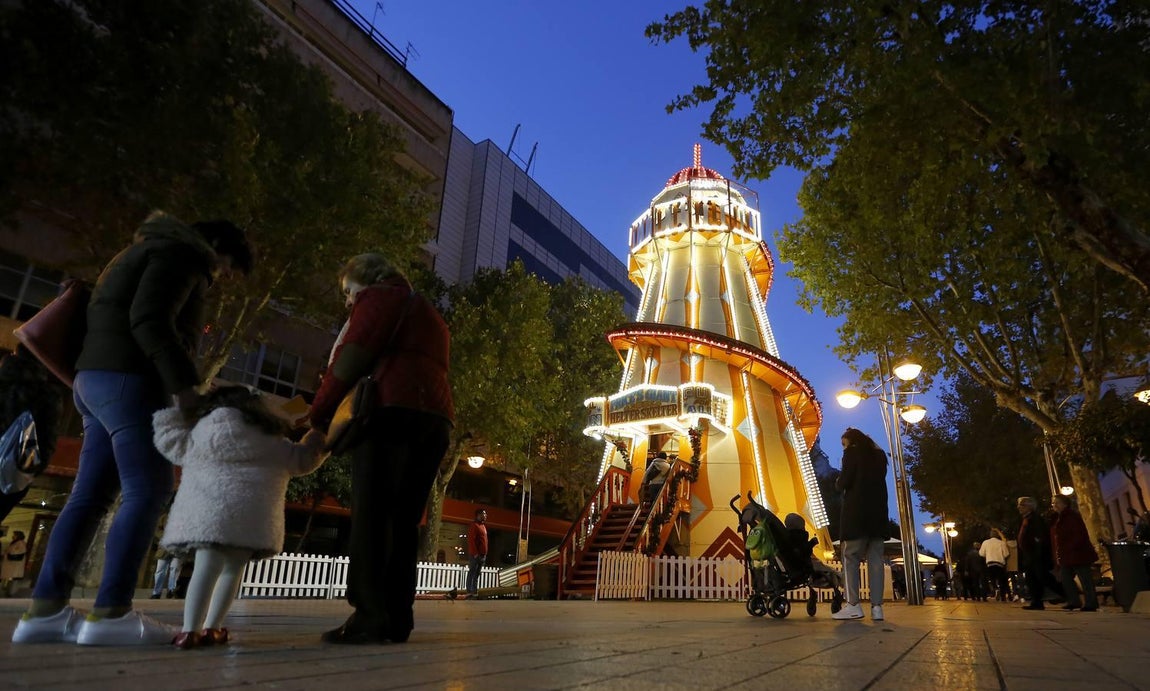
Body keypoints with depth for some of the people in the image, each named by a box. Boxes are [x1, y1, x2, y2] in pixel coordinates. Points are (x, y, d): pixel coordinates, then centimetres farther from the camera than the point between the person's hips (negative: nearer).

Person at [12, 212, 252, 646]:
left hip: (98, 377, 10)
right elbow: (149, 319, -18)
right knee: (147, 491, -12)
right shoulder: (182, 254, -3)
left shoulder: (157, 252, 28)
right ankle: (110, 613, -14)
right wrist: (183, 385, -21)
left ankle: (45, 610, 6)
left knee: (91, 495, 6)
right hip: (127, 377, -10)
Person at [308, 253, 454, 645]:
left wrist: (319, 415, 3)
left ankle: (371, 617, -11)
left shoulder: (379, 298, 9)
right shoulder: (431, 317, 33)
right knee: (403, 520, 6)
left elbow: (350, 360, -3)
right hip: (436, 419, 8)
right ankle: (397, 620, 4)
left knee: (372, 514, -8)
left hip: (393, 412, -8)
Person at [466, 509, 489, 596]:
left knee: (477, 574, 8)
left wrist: (485, 554, 16)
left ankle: (475, 592, 10)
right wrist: (475, 553, -21)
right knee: (472, 573, -8)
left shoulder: (483, 526, 20)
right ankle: (470, 591, -9)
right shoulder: (474, 525, -8)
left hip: (482, 555, 9)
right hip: (475, 555, -9)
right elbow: (471, 540, -16)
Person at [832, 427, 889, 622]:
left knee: (850, 557, -4)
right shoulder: (879, 454, 17)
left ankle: (853, 605, -11)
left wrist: (838, 484, 11)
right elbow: (878, 480, 20)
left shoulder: (852, 452, -1)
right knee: (875, 559, 3)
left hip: (857, 513, -6)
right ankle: (877, 606, -1)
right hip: (878, 512, 6)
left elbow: (844, 482, -10)